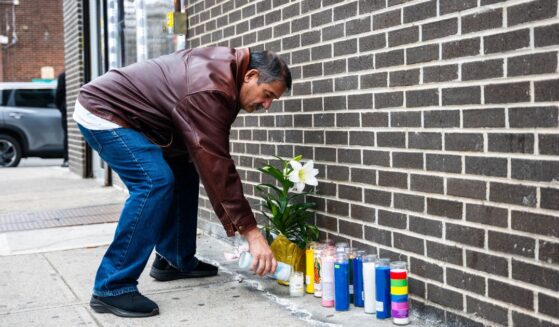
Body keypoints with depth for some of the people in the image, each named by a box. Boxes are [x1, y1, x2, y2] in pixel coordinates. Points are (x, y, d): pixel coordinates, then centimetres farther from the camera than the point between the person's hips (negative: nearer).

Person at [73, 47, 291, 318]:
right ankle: (112, 288, -19)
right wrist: (252, 232, -28)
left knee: (184, 173, 9)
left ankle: (174, 261, 19)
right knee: (155, 181, -24)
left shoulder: (225, 69, 3)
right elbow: (216, 164, -30)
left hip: (129, 114, 10)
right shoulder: (210, 88, -28)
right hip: (102, 111, -10)